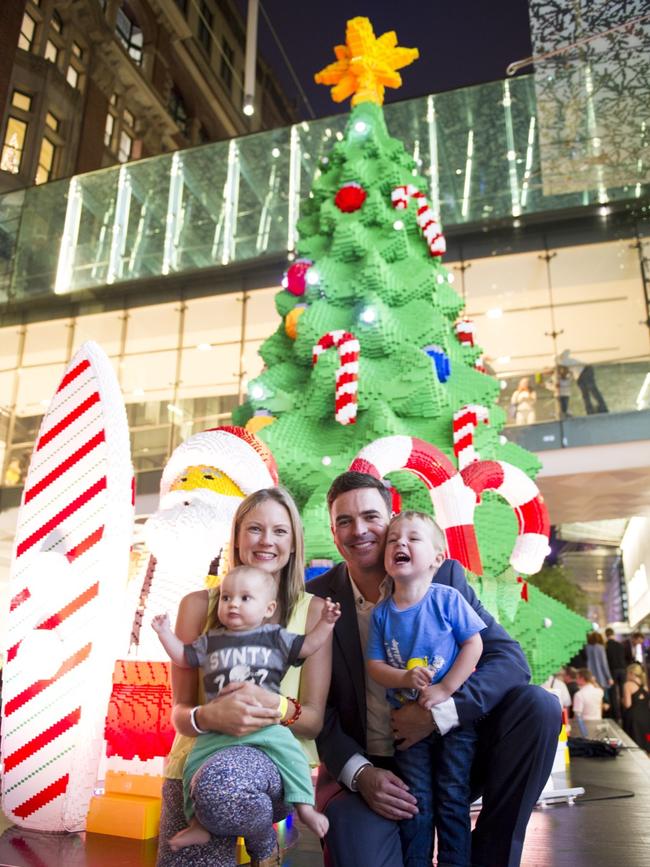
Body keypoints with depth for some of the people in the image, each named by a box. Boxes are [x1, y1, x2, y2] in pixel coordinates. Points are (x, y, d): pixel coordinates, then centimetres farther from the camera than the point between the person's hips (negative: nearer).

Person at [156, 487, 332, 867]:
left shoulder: (313, 610, -1)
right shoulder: (199, 604, 0)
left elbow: (314, 719, -2)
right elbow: (180, 711, 0)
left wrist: (276, 706, -25)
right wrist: (207, 716, -24)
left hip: (277, 759, 0)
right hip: (198, 758, 1)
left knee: (223, 779, -32)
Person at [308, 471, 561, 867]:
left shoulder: (444, 576, -7)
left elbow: (510, 659, -11)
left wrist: (439, 712, -25)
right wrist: (359, 774, -17)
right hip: (362, 767, -1)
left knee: (538, 706, -20)